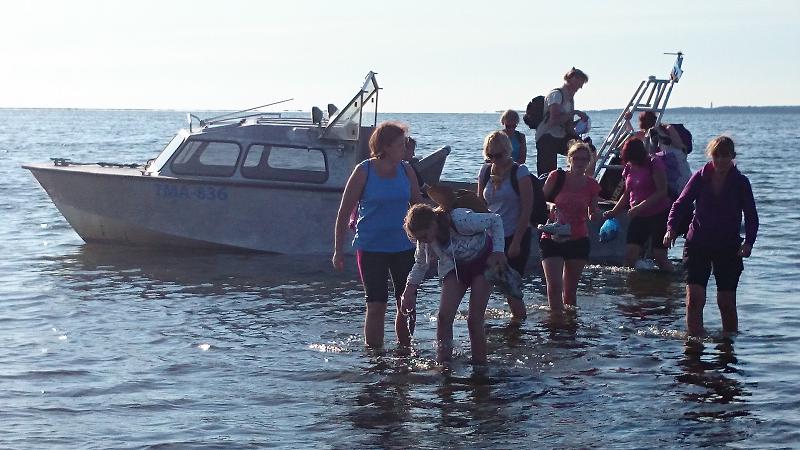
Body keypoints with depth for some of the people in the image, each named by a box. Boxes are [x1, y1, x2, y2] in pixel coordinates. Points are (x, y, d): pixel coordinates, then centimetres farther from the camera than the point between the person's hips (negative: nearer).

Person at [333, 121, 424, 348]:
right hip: (371, 247, -4)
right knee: (376, 306, -7)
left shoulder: (406, 170, 3)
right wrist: (338, 250, -3)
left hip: (403, 246, 4)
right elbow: (344, 212, -3)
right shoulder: (364, 171, -8)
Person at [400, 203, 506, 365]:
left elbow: (495, 220, -20)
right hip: (455, 266, 5)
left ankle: (480, 364, -1)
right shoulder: (425, 239, -17)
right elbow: (420, 264, 2)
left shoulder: (461, 220, -36)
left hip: (483, 261, -5)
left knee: (475, 319, -12)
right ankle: (443, 363, -3)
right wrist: (410, 290, -10)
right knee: (444, 316, -12)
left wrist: (498, 252, -26)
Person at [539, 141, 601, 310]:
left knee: (570, 289, 11)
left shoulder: (591, 185, 2)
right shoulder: (556, 177, -5)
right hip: (553, 239, -2)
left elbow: (592, 215, 12)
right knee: (554, 286, -14)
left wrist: (596, 213, -11)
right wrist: (551, 206, -19)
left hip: (578, 240, 3)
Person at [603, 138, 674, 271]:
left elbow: (662, 191, -18)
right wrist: (614, 212, 9)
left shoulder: (654, 164, -12)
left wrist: (640, 207, -25)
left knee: (659, 256, -6)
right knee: (629, 255, -6)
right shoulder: (629, 168, 8)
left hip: (659, 215, -6)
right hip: (639, 217, 6)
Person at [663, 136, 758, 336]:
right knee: (694, 299, -11)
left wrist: (749, 242, -17)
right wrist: (671, 228, -17)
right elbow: (680, 204, 0)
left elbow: (751, 216, -1)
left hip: (728, 248, 0)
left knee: (726, 303, 3)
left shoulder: (740, 182, -3)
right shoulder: (700, 177, -1)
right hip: (698, 245, 0)